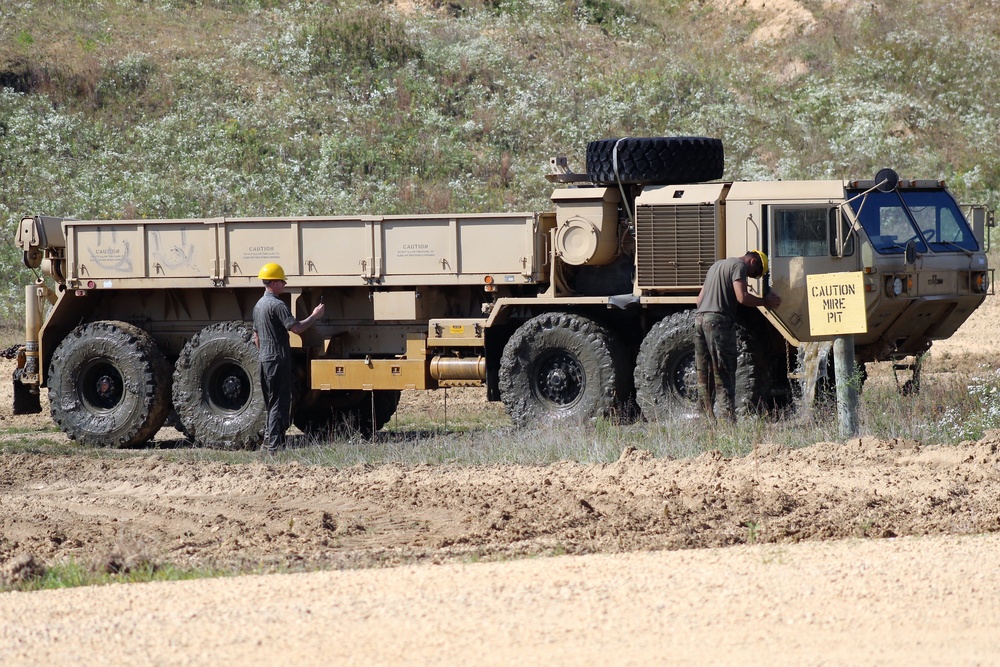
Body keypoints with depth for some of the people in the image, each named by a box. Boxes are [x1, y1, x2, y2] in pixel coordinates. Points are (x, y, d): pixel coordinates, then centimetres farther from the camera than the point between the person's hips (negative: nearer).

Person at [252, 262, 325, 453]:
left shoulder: (259, 305, 15)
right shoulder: (277, 305, -15)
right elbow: (296, 328, -22)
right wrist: (314, 316, -11)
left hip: (265, 360, 9)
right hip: (279, 359, -9)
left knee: (272, 402, 15)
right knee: (280, 403, -7)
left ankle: (268, 441, 16)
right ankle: (275, 444, -10)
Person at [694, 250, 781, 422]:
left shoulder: (717, 265, 27)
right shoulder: (739, 266, -2)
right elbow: (742, 297, -14)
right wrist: (765, 302, -3)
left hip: (699, 317, 8)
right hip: (718, 320, -8)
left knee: (704, 374, 9)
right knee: (725, 374, -8)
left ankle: (707, 416, 7)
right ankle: (729, 417, -13)